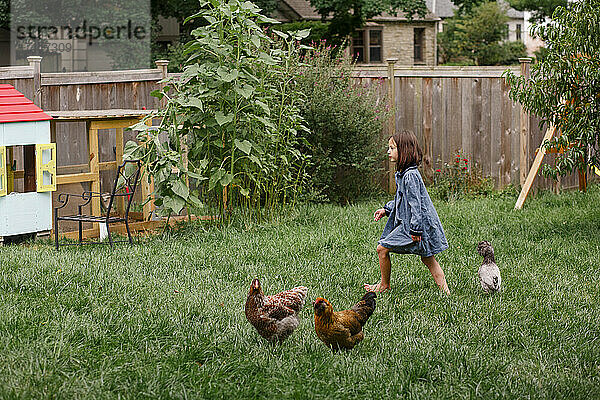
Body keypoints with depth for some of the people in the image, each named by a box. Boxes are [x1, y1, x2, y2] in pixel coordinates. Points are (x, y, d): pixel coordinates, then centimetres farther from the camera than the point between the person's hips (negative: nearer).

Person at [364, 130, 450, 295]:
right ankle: (445, 290, 10)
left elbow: (415, 203, -21)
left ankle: (384, 284, 12)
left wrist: (415, 229, -22)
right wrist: (386, 209, 17)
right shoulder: (402, 173, 13)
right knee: (427, 258, 11)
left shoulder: (410, 176, -19)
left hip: (413, 224, -10)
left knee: (382, 248, -3)